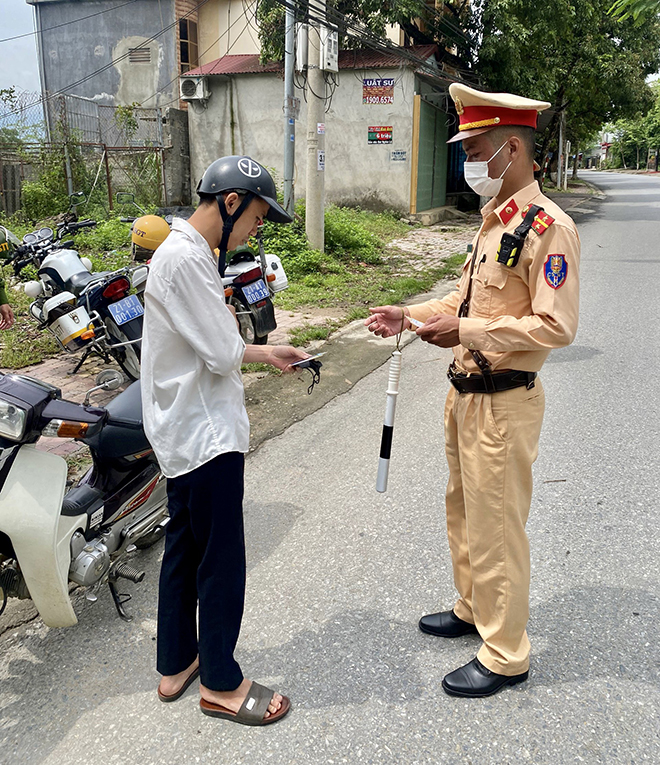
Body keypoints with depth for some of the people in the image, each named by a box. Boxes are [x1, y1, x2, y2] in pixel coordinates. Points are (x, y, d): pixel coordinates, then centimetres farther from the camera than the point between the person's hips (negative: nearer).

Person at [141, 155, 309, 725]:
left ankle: (176, 665, 35)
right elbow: (223, 355, -22)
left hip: (184, 435, 11)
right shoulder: (186, 259, -21)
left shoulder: (186, 251, 13)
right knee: (223, 560, 3)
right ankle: (221, 684, 21)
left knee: (184, 550, 19)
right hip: (206, 436, -11)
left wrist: (266, 353, 12)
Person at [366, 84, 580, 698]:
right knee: (462, 509, 22)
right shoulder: (493, 220, 12)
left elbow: (556, 325, -23)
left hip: (503, 402, -9)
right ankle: (472, 608, 43)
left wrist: (467, 332, -25)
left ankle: (505, 655, 21)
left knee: (496, 525, 2)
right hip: (466, 391, 10)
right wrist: (410, 317, 8)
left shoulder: (547, 227, -18)